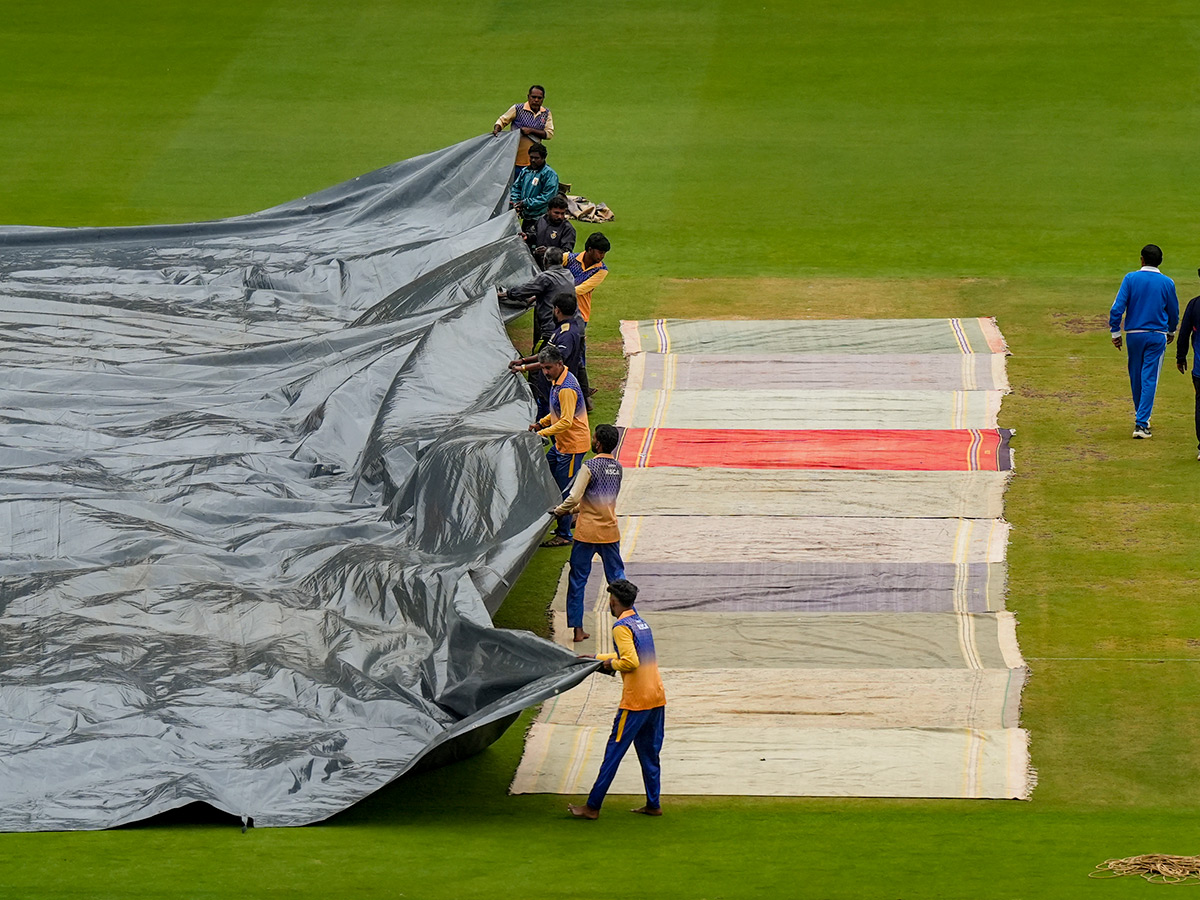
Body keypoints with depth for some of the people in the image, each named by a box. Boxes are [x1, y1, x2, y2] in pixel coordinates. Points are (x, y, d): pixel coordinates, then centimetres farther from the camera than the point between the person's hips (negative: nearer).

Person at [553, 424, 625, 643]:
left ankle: (577, 629, 5)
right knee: (617, 578, 12)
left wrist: (560, 510, -1)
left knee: (578, 580, 5)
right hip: (610, 531, 5)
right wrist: (574, 510, 19)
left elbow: (574, 498, -22)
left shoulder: (590, 467, -15)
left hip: (587, 532, -5)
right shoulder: (617, 468, 6)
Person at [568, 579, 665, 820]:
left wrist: (611, 664, -4)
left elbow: (631, 662, -22)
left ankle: (592, 807, 0)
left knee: (613, 753, -3)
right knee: (649, 753, 14)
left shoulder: (622, 627, -12)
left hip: (635, 701, -8)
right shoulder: (641, 623, 15)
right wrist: (597, 657, 33)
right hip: (657, 698, 8)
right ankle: (653, 805, 15)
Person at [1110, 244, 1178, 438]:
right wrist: (1171, 331, 27)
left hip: (1134, 334, 1)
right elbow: (1174, 312, 10)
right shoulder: (1167, 283, -3)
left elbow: (1118, 307, -11)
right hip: (1157, 336, -1)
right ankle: (1141, 423, -11)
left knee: (1136, 377, 16)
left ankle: (1141, 417, 32)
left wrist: (1115, 332, -2)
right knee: (1149, 379, -1)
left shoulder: (1131, 279, -6)